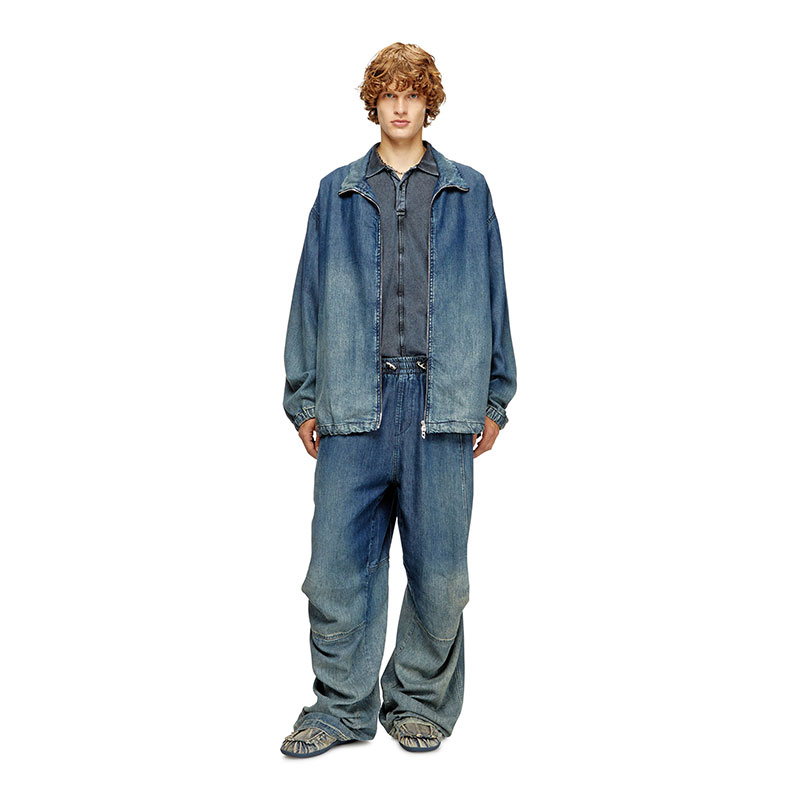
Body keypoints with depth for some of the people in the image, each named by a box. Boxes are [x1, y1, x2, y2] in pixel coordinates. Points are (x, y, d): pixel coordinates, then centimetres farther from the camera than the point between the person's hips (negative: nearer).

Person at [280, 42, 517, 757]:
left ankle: (420, 703, 23)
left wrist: (494, 399, 8)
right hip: (354, 403, 1)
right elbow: (309, 296, 13)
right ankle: (342, 707, 17)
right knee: (339, 563, 0)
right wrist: (304, 400, 7)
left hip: (441, 401, 0)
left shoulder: (468, 193, 13)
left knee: (439, 569, 4)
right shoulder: (338, 194, 14)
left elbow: (492, 294, 13)